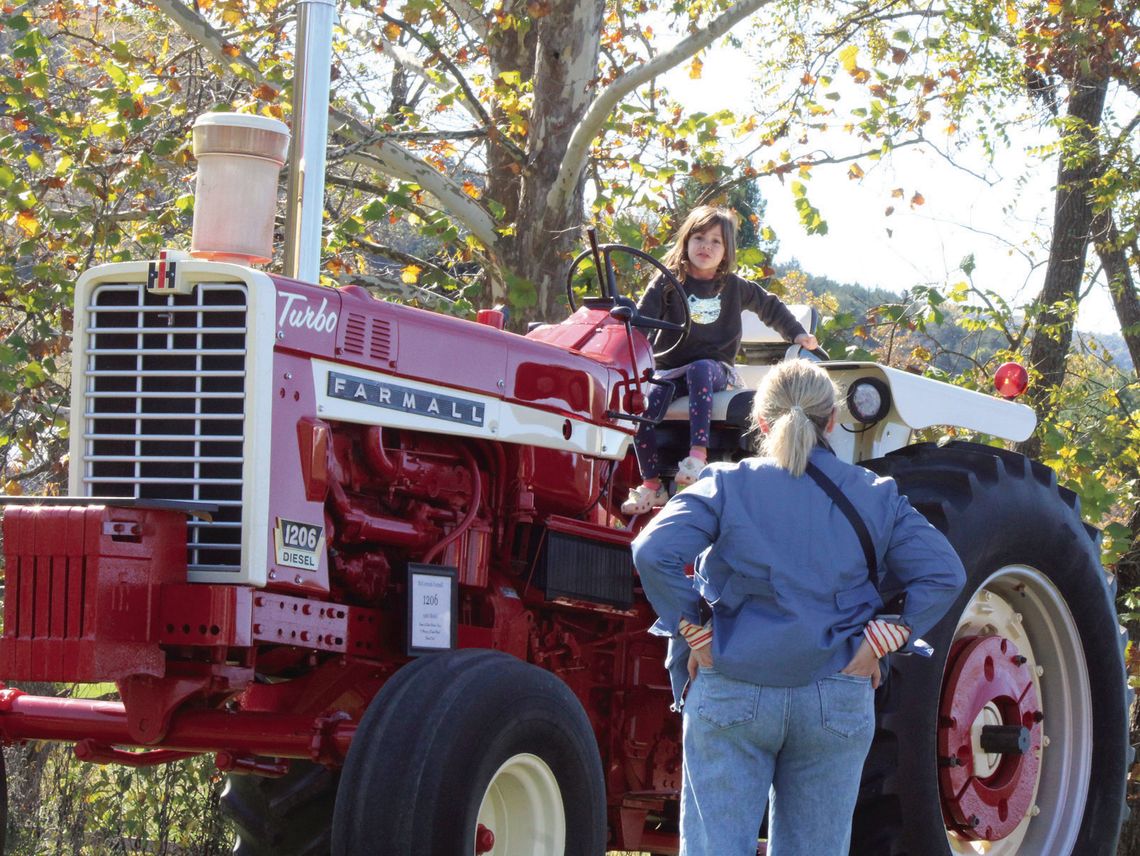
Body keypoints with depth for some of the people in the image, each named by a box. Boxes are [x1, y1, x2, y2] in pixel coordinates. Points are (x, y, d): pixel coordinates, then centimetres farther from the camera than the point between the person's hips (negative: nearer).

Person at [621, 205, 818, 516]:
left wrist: (798, 334, 22)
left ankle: (698, 454, -48)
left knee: (699, 370, -39)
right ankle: (651, 484, -21)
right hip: (671, 367, 0)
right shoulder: (669, 283, 5)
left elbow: (769, 306, 27)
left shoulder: (733, 287, 11)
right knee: (645, 403, -30)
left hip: (715, 366, 0)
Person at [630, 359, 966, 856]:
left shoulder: (726, 486, 0)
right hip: (838, 703, 2)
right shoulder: (874, 497, 6)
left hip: (731, 697, -2)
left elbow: (655, 553, -15)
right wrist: (882, 641, -2)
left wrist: (693, 634, -7)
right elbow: (943, 574, -2)